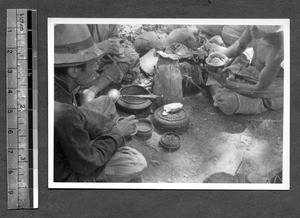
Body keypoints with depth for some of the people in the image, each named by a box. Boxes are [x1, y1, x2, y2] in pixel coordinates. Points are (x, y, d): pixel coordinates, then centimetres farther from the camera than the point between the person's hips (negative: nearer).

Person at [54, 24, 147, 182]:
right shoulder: (65, 115, -41)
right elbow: (85, 165, -26)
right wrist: (117, 132, -14)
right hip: (65, 173, -8)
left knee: (104, 103, 13)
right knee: (136, 164, -7)